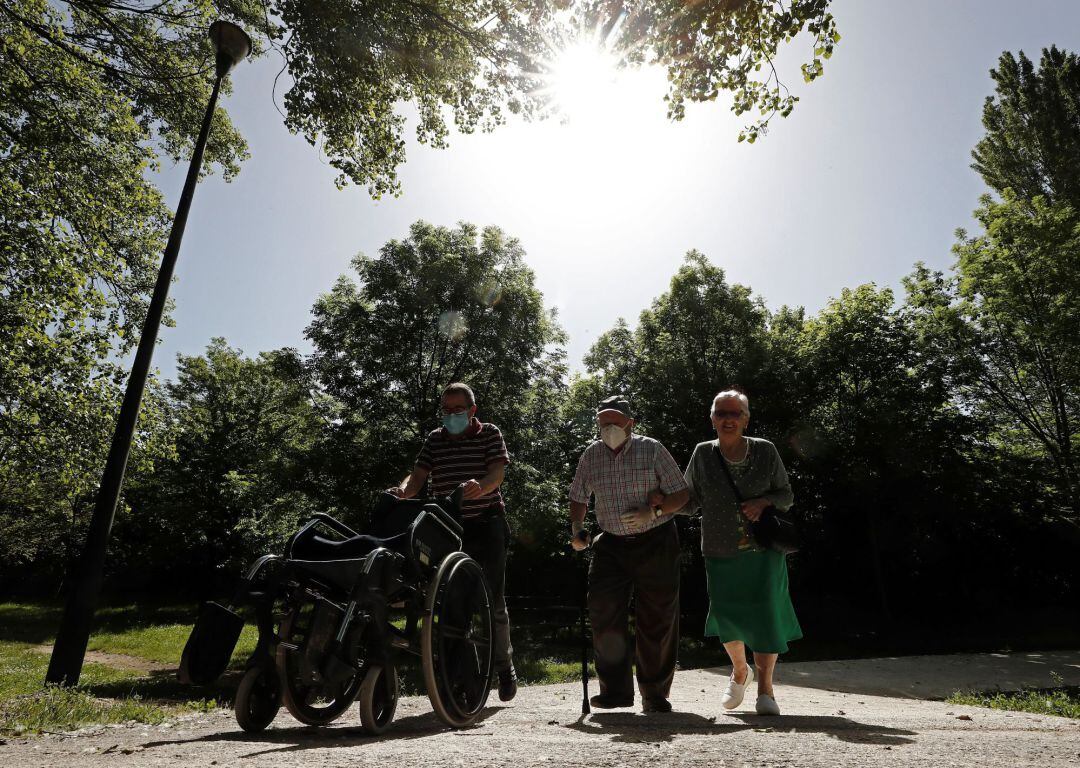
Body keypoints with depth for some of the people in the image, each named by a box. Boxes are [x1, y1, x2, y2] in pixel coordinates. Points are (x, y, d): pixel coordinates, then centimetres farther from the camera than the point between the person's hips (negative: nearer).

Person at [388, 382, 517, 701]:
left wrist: (480, 486, -34)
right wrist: (403, 491, -21)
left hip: (486, 523, -3)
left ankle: (505, 666, 17)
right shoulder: (435, 440, 11)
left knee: (493, 599, 0)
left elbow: (497, 474, -12)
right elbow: (418, 477, 2)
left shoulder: (490, 434, 2)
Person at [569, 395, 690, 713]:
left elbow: (681, 494, -3)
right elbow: (578, 498, 16)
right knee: (603, 613, -8)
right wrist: (577, 528, 0)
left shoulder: (651, 450, -6)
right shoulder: (590, 456, 4)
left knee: (657, 620, 3)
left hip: (655, 543, -2)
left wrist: (653, 512, -19)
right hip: (611, 545, 3)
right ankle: (615, 689, 7)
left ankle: (655, 694, 21)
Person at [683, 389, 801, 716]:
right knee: (726, 615, 1)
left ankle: (765, 689, 11)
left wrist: (763, 502, -17)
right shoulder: (703, 454, -4)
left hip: (763, 549, 0)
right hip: (721, 553, 1)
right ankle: (740, 670, 33)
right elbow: (690, 501, 5)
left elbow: (786, 495, 4)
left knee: (765, 612, -8)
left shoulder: (765, 451, -5)